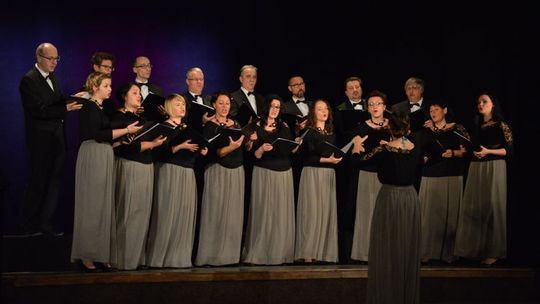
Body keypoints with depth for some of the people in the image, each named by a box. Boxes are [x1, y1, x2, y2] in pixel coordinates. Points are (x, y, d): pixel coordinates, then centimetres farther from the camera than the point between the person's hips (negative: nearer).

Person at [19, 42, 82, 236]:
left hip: (57, 138, 8)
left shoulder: (52, 76, 11)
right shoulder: (29, 80, -15)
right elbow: (40, 110, -22)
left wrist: (72, 99, -4)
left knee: (54, 181, 11)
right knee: (38, 182, 3)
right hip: (41, 140, -8)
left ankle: (46, 222, 20)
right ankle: (29, 224, 18)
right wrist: (66, 108, -28)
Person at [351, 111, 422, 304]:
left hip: (390, 198, -5)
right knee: (408, 247, 14)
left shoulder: (385, 150, -15)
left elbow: (358, 161, -4)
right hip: (410, 198, 5)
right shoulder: (415, 149, -1)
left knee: (388, 248, 5)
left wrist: (357, 144, 15)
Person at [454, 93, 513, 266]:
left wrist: (488, 151, -16)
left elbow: (509, 150, -7)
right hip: (476, 168, 6)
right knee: (473, 207, 2)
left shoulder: (501, 125, -2)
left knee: (492, 206, -4)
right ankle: (476, 247, 10)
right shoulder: (477, 126, 14)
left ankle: (493, 252, 1)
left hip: (494, 168, -5)